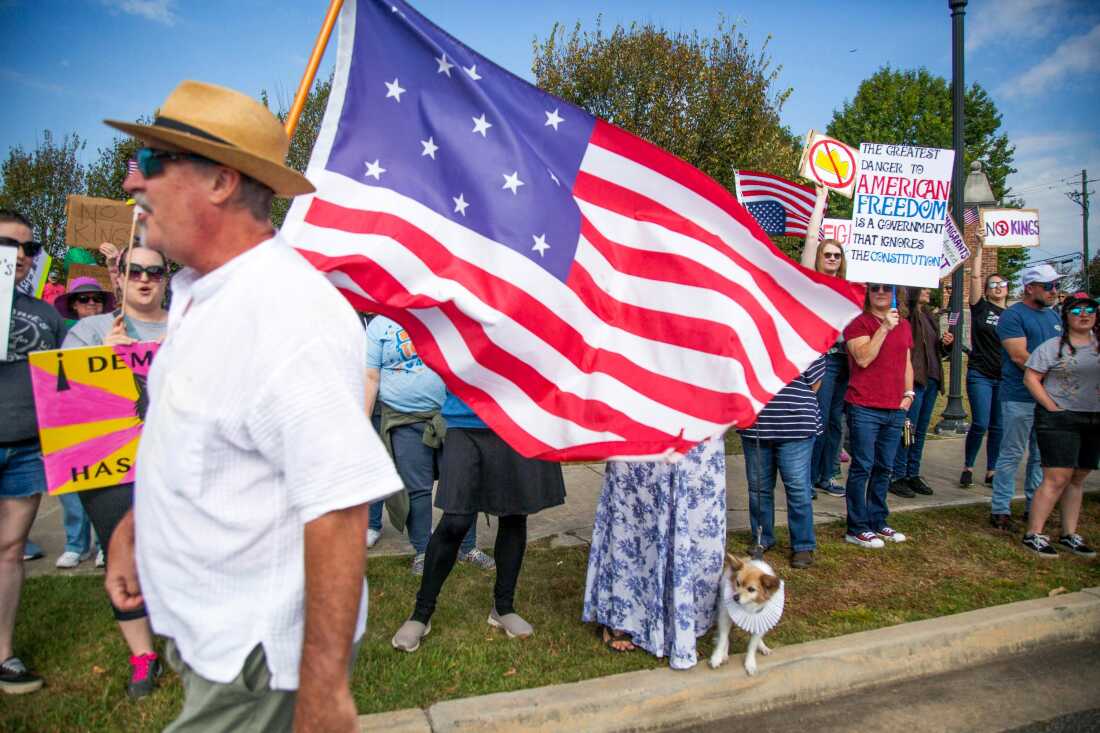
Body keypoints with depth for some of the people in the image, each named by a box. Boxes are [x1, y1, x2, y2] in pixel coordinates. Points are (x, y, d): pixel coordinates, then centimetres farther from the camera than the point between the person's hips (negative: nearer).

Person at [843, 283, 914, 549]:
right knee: (862, 467, -3)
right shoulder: (858, 323, -5)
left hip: (895, 409, 6)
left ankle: (878, 522, 24)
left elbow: (906, 362, 22)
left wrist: (908, 393, 10)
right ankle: (857, 528, 4)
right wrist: (884, 328, -20)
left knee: (884, 468, 13)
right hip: (864, 409, -6)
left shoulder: (904, 325, 16)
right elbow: (863, 358, -17)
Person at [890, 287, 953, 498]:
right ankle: (897, 477, 4)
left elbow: (936, 351, 22)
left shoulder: (927, 315, 17)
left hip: (931, 380, 8)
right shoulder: (906, 314, -9)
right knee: (907, 429, -5)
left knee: (920, 431, 12)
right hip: (913, 379, -8)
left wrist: (946, 343, 6)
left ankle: (913, 475, 21)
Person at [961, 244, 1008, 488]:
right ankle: (967, 468, 8)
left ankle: (991, 471, 16)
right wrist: (980, 246, -8)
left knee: (998, 427, 6)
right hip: (980, 374, -4)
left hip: (1004, 377, 4)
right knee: (980, 424, -9)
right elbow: (975, 276, -6)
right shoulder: (981, 307, 2)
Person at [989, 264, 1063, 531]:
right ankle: (1000, 510, 4)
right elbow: (1020, 357, -17)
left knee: (1041, 456, 13)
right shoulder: (1013, 315, -8)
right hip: (1020, 397, -8)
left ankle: (1036, 508, 23)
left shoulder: (1053, 316, 16)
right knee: (1012, 455, -3)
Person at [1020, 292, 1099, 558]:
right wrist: (1052, 407, -14)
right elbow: (1030, 378, -8)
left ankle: (1069, 534, 21)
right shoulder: (1053, 346, -4)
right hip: (1060, 420, -6)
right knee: (1056, 479, -10)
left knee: (1077, 479, 11)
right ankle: (1033, 535, -5)